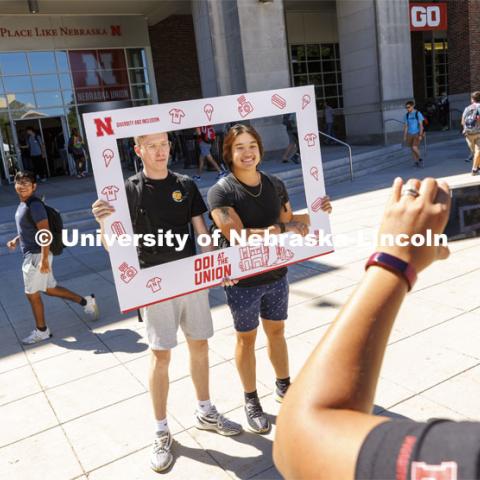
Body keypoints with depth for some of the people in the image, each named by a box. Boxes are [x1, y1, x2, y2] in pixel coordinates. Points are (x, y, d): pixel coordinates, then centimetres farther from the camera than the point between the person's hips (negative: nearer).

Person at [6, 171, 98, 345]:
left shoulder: (34, 205, -19)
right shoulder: (22, 204, 11)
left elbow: (45, 232, -24)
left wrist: (44, 259, -26)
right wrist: (16, 239, 11)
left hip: (37, 255, -9)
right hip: (32, 255, 9)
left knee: (32, 294, 3)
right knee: (50, 289, 17)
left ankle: (41, 331, 19)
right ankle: (85, 301, 25)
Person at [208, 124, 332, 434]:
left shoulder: (275, 184, 1)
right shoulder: (222, 191, -16)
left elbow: (288, 220, 13)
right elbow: (236, 235, -26)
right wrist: (283, 230, -27)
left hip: (276, 274, 5)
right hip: (243, 281, -4)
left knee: (277, 331, 20)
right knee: (247, 339, 12)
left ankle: (284, 387, 43)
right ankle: (252, 402, 32)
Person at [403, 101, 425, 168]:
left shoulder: (418, 113, -8)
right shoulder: (407, 115, 6)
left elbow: (421, 125, -10)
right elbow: (406, 126, 10)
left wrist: (420, 135, -17)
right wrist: (405, 136, 6)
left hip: (417, 134, -5)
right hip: (410, 134, 5)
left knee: (414, 148, -19)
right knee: (413, 149, 6)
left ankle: (420, 159, 2)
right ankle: (416, 162, 17)